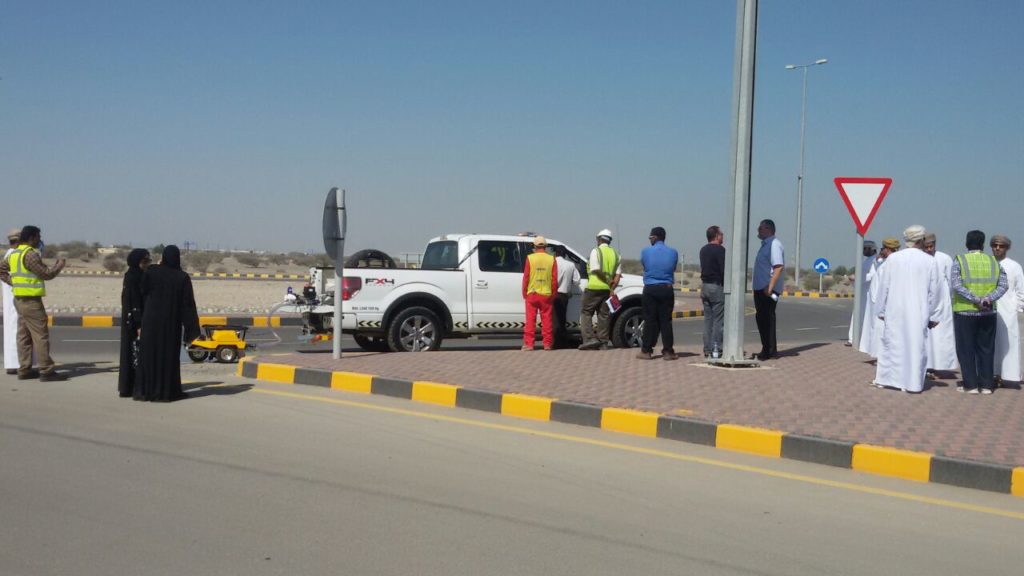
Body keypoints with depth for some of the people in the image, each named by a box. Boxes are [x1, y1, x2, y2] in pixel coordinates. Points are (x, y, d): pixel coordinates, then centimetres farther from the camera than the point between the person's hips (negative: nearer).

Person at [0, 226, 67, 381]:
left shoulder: (14, 254, 13)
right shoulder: (30, 254, -16)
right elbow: (46, 274, -15)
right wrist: (60, 264, 0)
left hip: (19, 299, 10)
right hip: (31, 301, -10)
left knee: (24, 336, 12)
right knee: (40, 335, -7)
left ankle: (24, 369, 16)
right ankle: (46, 371, -7)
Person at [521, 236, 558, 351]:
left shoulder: (530, 258, -3)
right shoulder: (551, 259, 1)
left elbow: (526, 277, -3)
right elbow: (554, 279, 1)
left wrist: (524, 292, 7)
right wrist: (554, 294, 10)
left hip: (532, 294, -1)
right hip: (546, 294, 1)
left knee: (530, 319, 3)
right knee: (546, 320, 6)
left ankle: (528, 344, 1)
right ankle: (548, 344, 7)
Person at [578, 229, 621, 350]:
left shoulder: (596, 251, -4)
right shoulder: (615, 254, 14)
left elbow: (596, 270, -14)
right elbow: (618, 274, 4)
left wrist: (608, 280, -8)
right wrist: (612, 287, -2)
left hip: (594, 287, -5)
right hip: (608, 289, 5)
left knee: (586, 313, 3)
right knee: (604, 315, 10)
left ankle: (590, 338, -8)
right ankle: (603, 341, 8)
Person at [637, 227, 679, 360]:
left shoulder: (645, 252, -6)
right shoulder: (673, 253, 0)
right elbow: (673, 268, 9)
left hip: (650, 289, -1)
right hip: (666, 289, 1)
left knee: (650, 320, 3)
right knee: (666, 321, 4)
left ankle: (646, 351, 6)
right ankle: (668, 351, 4)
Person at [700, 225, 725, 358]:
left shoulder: (703, 250, 13)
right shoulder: (720, 250, -12)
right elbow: (724, 270, -17)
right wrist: (727, 286, -10)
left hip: (705, 286, 8)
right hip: (717, 287, -8)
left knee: (708, 319, 10)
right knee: (718, 319, -4)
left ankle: (707, 349, 10)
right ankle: (716, 349, -8)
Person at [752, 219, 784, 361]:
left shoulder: (774, 244, -13)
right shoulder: (765, 245, 17)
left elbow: (778, 267, -23)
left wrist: (770, 287, -28)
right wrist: (761, 287, 17)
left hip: (768, 290, -10)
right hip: (760, 288, 10)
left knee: (767, 319, -7)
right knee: (761, 318, 13)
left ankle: (769, 351, -2)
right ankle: (768, 350, 21)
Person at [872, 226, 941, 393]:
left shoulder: (892, 258, -3)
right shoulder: (930, 261, -4)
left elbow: (884, 286, 0)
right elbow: (933, 291, 0)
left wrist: (881, 310, 9)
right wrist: (933, 316, 7)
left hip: (894, 311, 1)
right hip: (918, 313, -1)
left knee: (891, 343, 11)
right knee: (916, 345, 5)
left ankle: (885, 379, 16)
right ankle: (912, 383, 6)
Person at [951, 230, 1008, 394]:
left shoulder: (959, 261, -4)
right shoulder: (994, 262, 6)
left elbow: (957, 285, -17)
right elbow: (1003, 285, -4)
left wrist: (976, 300, -18)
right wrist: (989, 299, -14)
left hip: (964, 312, -3)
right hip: (988, 313, 3)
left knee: (966, 350, 5)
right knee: (986, 349, 11)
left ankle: (971, 385, 5)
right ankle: (986, 385, 12)